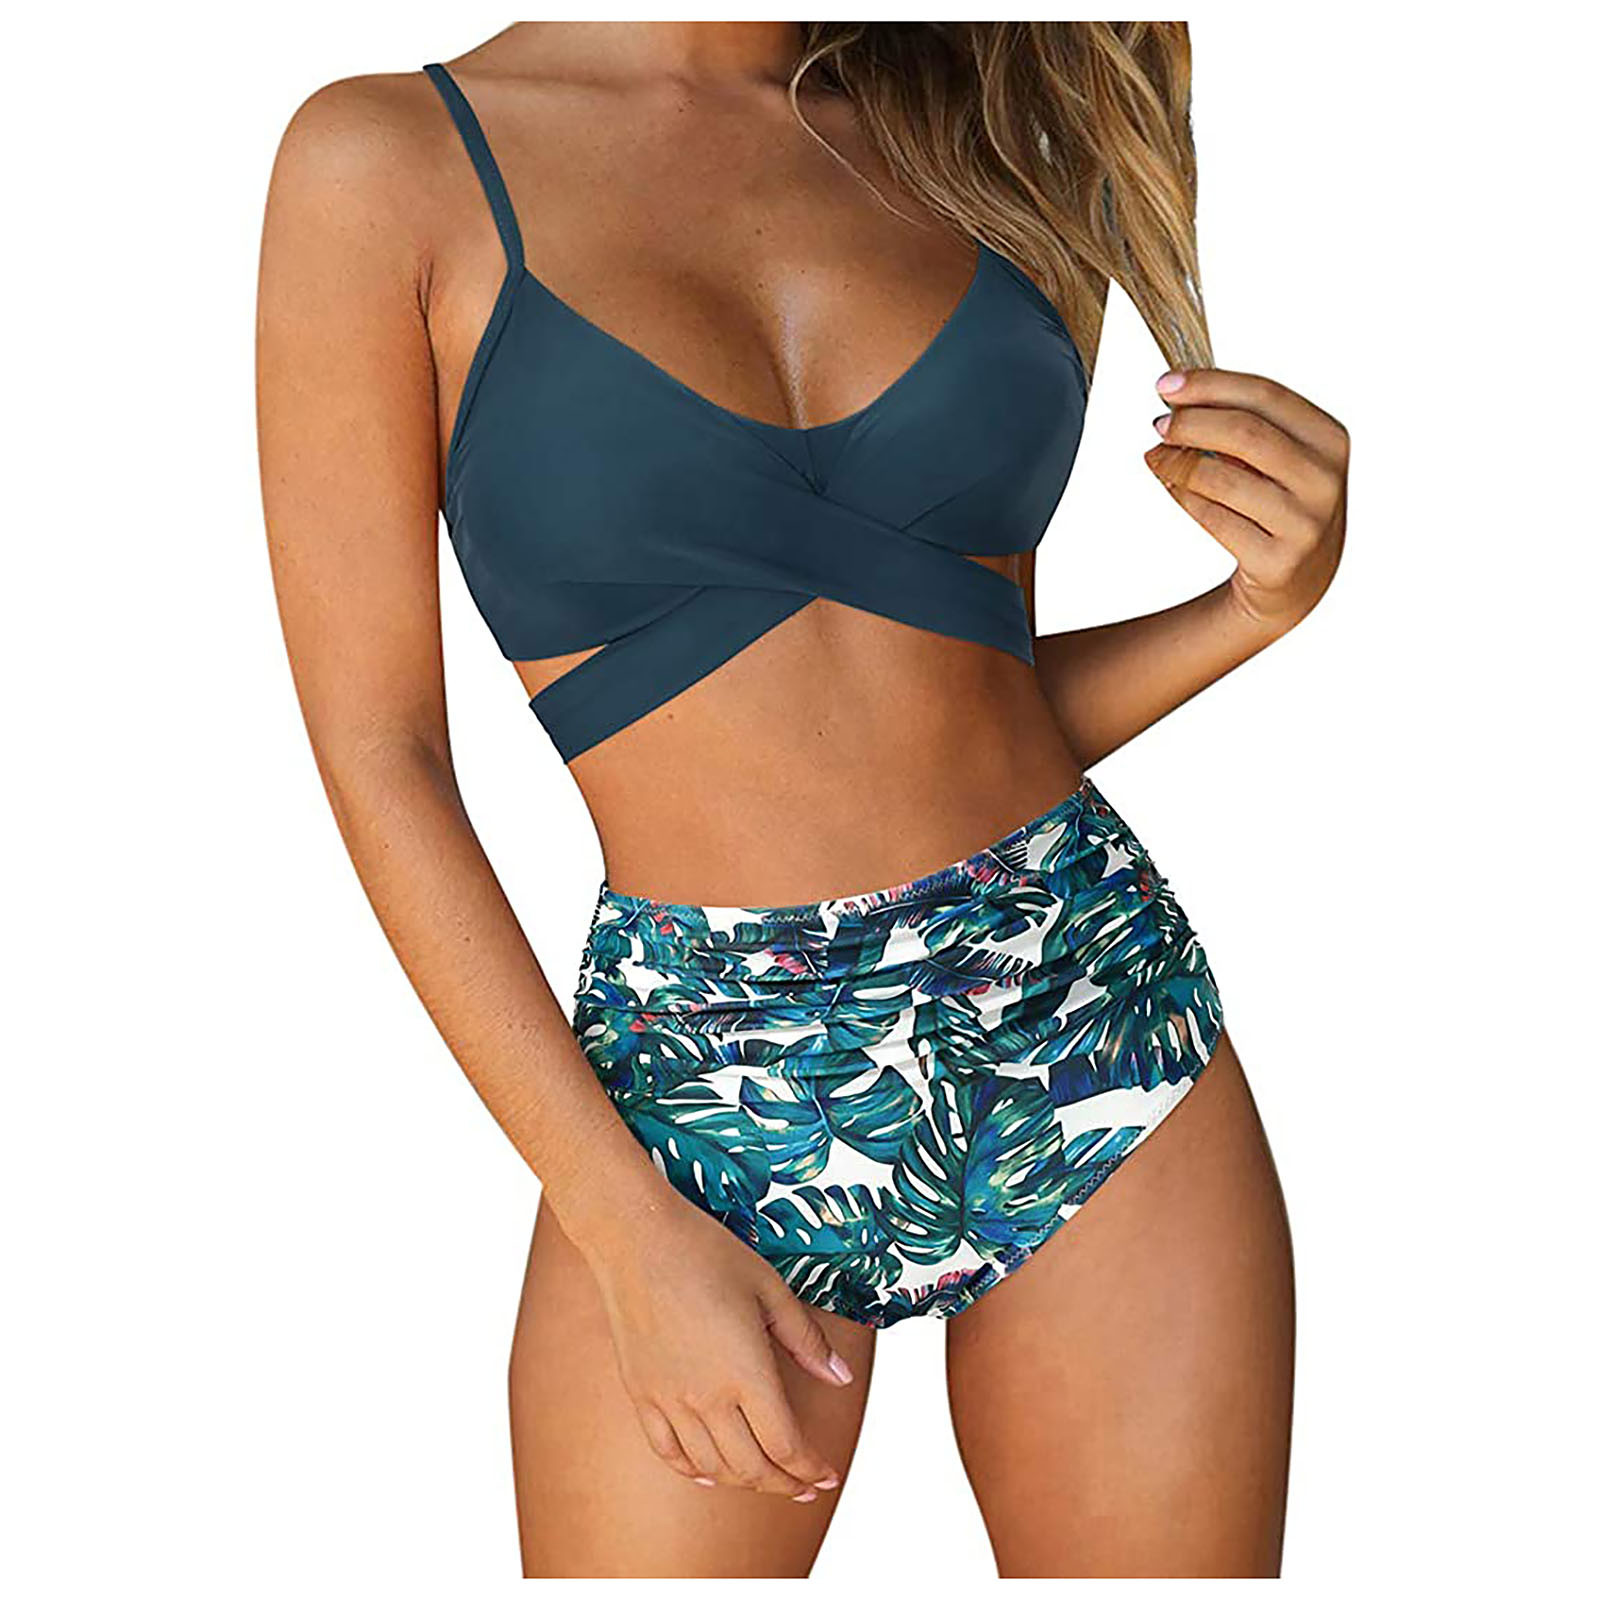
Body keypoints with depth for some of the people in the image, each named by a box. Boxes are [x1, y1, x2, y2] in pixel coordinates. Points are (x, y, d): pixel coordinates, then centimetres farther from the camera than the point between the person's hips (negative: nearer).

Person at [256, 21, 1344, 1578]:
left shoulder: (989, 154, 7)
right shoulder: (390, 156, -5)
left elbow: (984, 699, 12)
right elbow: (381, 754, -6)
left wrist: (1263, 602, -6)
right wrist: (631, 1235, -9)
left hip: (1090, 996, 4)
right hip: (704, 1084, -3)